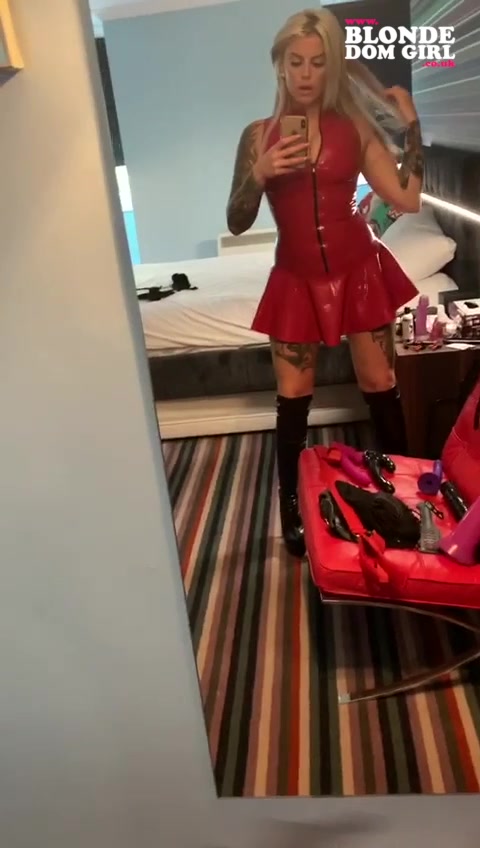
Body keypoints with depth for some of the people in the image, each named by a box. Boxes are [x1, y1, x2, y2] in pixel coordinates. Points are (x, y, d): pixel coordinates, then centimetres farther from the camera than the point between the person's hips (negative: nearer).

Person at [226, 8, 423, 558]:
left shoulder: (355, 126, 0)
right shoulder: (259, 135, 0)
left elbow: (406, 200, -3)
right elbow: (236, 223, -2)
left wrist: (411, 128, -7)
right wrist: (260, 174, -17)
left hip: (358, 270, 0)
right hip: (296, 280, 0)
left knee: (380, 387, 7)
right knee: (293, 399, 3)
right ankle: (291, 507, 20)